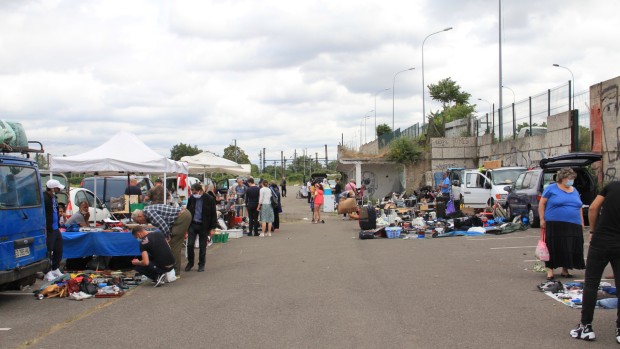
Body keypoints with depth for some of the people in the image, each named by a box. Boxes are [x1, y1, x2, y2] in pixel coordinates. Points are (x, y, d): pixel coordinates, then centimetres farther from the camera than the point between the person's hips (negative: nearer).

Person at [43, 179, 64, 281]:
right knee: (48, 251, -4)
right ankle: (48, 273, 3)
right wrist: (44, 229, -25)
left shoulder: (53, 197, 14)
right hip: (49, 230, -10)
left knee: (58, 250, 17)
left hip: (55, 228, 10)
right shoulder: (44, 198, -18)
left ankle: (55, 270, 30)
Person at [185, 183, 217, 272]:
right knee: (190, 245, -1)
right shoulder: (191, 198, 1)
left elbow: (213, 214, -4)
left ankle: (201, 265, 19)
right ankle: (190, 262, 18)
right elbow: (188, 212, 11)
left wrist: (213, 228, -7)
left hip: (203, 226, -2)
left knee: (202, 246, 6)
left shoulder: (209, 199, -8)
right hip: (192, 224, 3)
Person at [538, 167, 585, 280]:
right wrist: (542, 219, -5)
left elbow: (579, 208, 22)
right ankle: (550, 270, 5)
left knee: (570, 249, 5)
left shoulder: (575, 191, 17)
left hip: (573, 226, 5)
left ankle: (565, 270, 17)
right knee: (554, 248, -3)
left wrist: (582, 223, 17)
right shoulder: (551, 189, 0)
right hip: (555, 225, -5)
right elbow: (541, 204, 0)